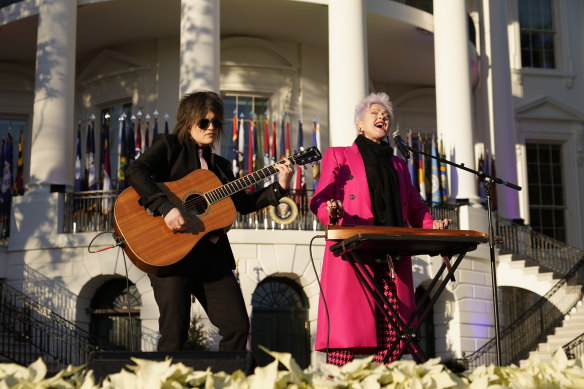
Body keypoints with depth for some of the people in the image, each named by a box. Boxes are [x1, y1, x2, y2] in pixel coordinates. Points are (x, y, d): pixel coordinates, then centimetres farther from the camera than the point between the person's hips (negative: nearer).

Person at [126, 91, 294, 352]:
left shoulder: (220, 165, 21)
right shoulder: (169, 145, 3)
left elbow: (243, 203, 14)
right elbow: (136, 171, -14)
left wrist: (279, 187, 2)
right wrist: (166, 207, -26)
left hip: (212, 255, 6)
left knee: (238, 327, 1)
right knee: (175, 334, -6)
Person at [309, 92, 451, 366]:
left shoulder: (398, 165, 29)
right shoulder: (338, 155, 16)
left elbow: (415, 207, 25)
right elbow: (318, 200, 6)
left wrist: (430, 225, 3)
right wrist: (332, 212, -17)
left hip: (394, 258, 4)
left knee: (392, 333, -6)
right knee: (346, 328, -13)